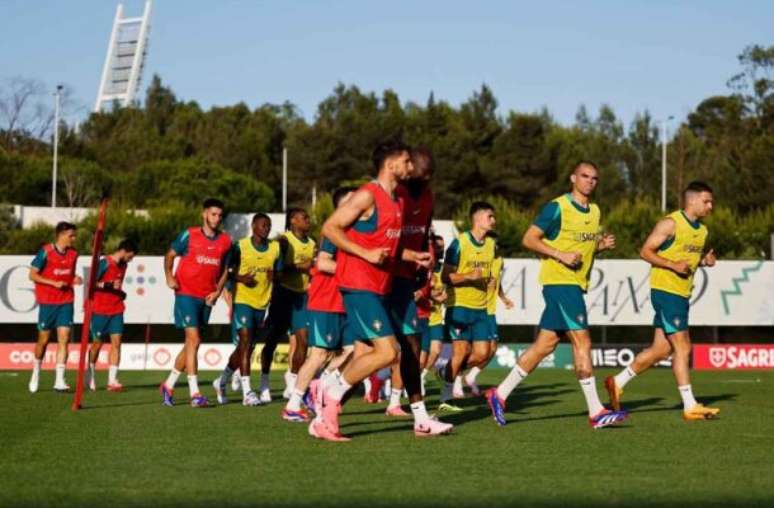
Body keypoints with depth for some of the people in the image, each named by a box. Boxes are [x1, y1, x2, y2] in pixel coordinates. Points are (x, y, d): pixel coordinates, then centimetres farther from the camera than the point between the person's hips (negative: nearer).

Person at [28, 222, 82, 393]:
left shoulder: (73, 254, 6)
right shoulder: (45, 252, -10)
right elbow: (32, 275, -7)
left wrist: (75, 279, -3)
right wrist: (54, 283, -16)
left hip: (66, 302, 3)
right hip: (47, 302, -3)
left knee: (64, 339, -8)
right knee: (43, 339, 6)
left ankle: (59, 381, -9)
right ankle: (35, 374, 29)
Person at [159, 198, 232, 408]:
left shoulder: (225, 241, 7)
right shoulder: (189, 235, -4)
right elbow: (170, 255, 7)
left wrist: (217, 291, 2)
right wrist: (169, 277, -7)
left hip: (206, 298, 5)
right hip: (186, 294, -5)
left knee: (191, 343, 11)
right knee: (193, 340, -13)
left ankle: (169, 385, 27)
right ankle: (195, 394, -14)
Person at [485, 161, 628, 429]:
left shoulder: (594, 211, 15)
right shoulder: (557, 207, -9)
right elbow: (529, 239, -10)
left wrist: (601, 244, 5)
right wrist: (560, 255, -20)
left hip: (576, 284, 8)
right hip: (559, 281, -8)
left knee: (545, 344, 8)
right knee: (582, 341, -10)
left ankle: (500, 394, 14)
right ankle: (596, 412, -7)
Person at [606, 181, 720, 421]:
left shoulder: (702, 230, 14)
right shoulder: (670, 224, -11)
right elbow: (645, 251, -11)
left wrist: (705, 260, 4)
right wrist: (673, 265, -22)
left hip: (682, 295, 9)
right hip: (665, 291, -9)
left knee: (661, 349, 10)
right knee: (682, 347, -9)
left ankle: (617, 382, 23)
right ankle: (690, 406, -6)